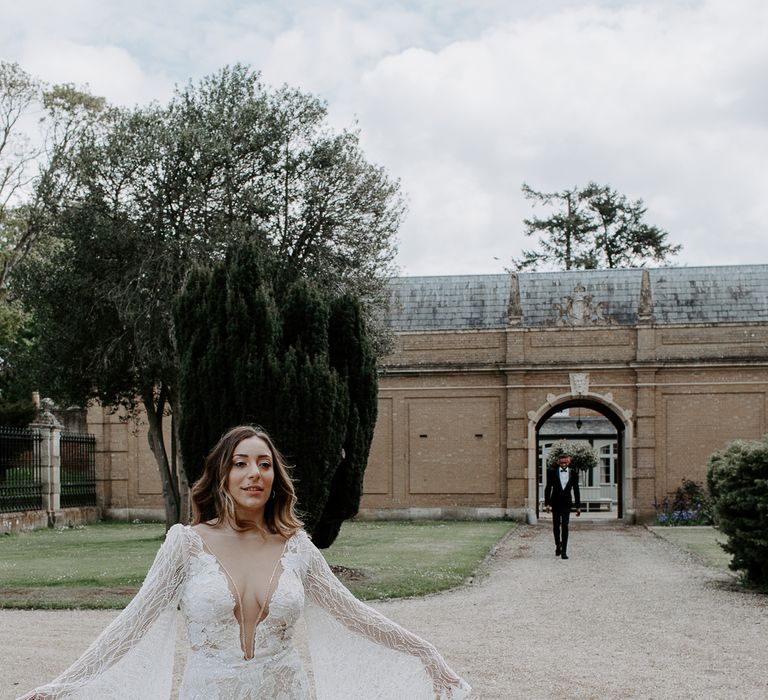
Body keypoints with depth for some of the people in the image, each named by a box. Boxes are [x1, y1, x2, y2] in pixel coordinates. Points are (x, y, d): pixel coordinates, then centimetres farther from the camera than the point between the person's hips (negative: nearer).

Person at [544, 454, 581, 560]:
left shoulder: (573, 473, 1)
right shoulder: (552, 473, 0)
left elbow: (576, 490, 6)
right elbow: (548, 489, 1)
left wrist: (578, 506, 5)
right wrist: (547, 503, -7)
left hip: (566, 503, -1)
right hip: (555, 502, 1)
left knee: (565, 526, -12)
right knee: (556, 526, 10)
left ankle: (564, 551, -12)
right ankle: (558, 545, 34)